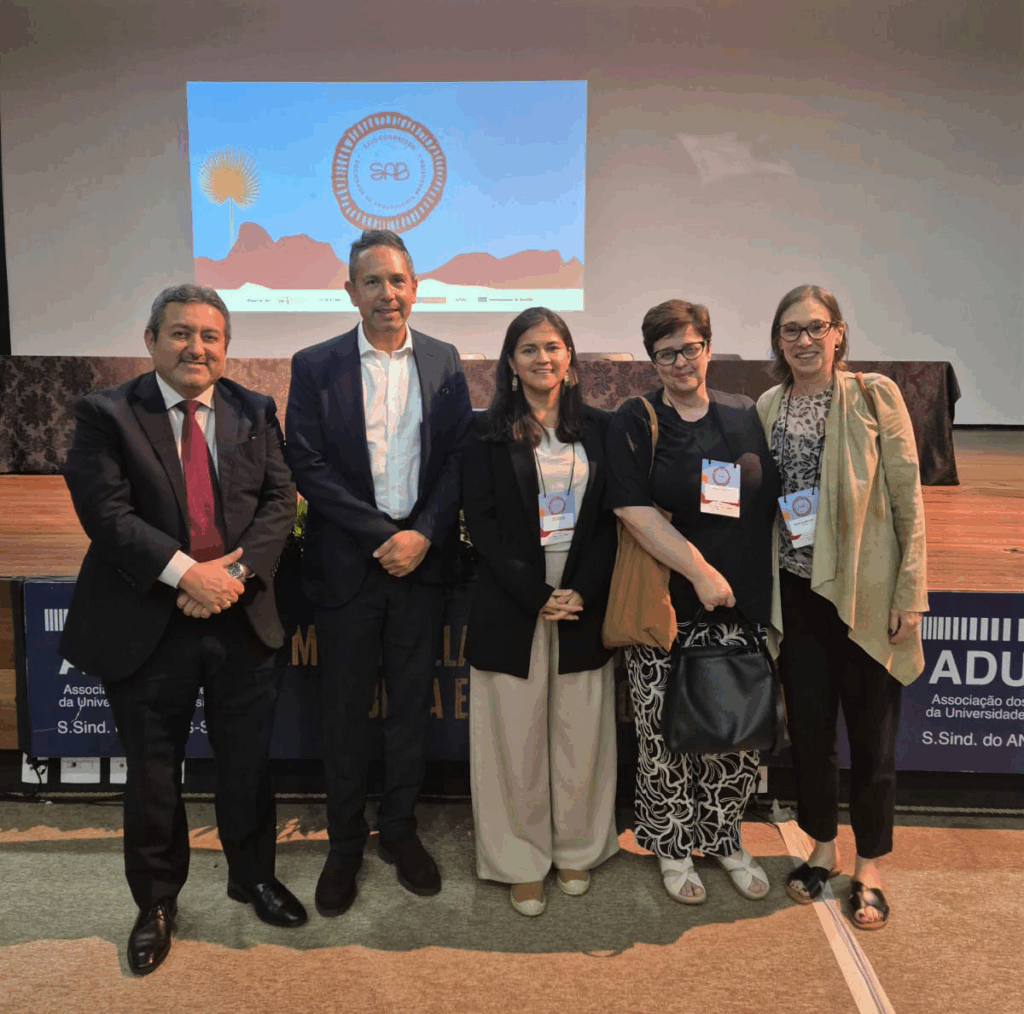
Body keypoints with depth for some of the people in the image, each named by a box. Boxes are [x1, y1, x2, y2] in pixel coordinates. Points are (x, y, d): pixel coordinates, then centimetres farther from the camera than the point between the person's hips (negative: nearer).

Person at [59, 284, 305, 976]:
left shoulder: (255, 413, 6)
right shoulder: (106, 415, -3)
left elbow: (279, 500, -1)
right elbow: (106, 510, -13)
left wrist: (236, 568, -15)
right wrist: (185, 573, -21)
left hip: (242, 618, 2)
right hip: (147, 627, -2)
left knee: (249, 763, 15)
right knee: (152, 774, 13)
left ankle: (254, 876, 39)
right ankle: (156, 902, 35)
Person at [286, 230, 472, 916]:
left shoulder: (444, 362, 5)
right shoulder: (315, 366, -1)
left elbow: (460, 458, 1)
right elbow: (308, 466, -8)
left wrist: (423, 535, -12)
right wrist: (383, 535, -14)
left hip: (422, 558, 2)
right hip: (348, 563, -1)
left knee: (413, 702, 12)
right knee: (346, 708, 10)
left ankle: (401, 830, 31)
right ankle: (345, 842, 28)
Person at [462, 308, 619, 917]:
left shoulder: (599, 428, 8)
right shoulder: (487, 432, 2)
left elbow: (612, 519, 4)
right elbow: (481, 524, -4)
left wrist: (582, 591, -9)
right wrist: (537, 595, -12)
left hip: (585, 603, 2)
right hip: (512, 604, -2)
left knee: (581, 733, 8)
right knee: (517, 737, 5)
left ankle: (577, 850, 28)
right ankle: (522, 863, 21)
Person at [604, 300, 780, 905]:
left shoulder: (747, 417, 8)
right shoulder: (634, 424, -2)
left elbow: (776, 502, 14)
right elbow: (634, 510, -12)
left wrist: (766, 592, 6)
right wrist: (700, 572, -18)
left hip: (742, 606, 3)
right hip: (667, 609, -3)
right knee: (667, 735, 5)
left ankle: (725, 839, 32)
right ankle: (673, 847, 26)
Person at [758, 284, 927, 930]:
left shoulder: (875, 396, -5)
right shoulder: (767, 408, 6)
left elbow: (907, 499, -6)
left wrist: (910, 594, -10)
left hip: (865, 592, -3)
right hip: (797, 591, 3)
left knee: (872, 733, 8)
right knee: (809, 727, 13)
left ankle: (869, 870, 27)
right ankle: (823, 848, 34)